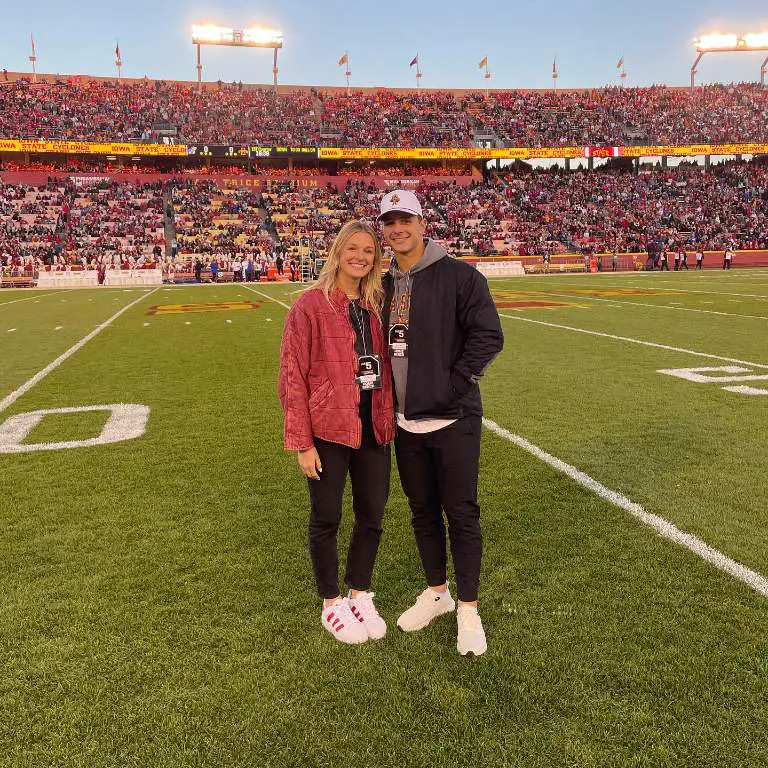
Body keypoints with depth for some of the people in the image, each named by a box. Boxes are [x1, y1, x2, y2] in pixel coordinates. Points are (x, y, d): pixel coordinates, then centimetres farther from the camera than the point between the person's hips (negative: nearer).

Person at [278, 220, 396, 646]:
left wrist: (389, 418, 3)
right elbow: (292, 378, -9)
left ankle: (359, 595, 35)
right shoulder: (311, 305, -8)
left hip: (373, 429, 5)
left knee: (372, 515, 12)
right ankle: (331, 605, 30)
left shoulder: (377, 306, 8)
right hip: (328, 430, -5)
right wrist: (301, 442, -12)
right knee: (326, 519, 10)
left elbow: (386, 366, 12)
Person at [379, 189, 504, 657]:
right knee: (423, 511, 16)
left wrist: (454, 383, -16)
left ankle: (468, 609, 18)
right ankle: (437, 592, 35)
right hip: (406, 422, 6)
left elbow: (489, 336, -12)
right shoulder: (384, 284, 10)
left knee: (461, 513, 2)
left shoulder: (459, 275, -9)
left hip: (453, 419, -6)